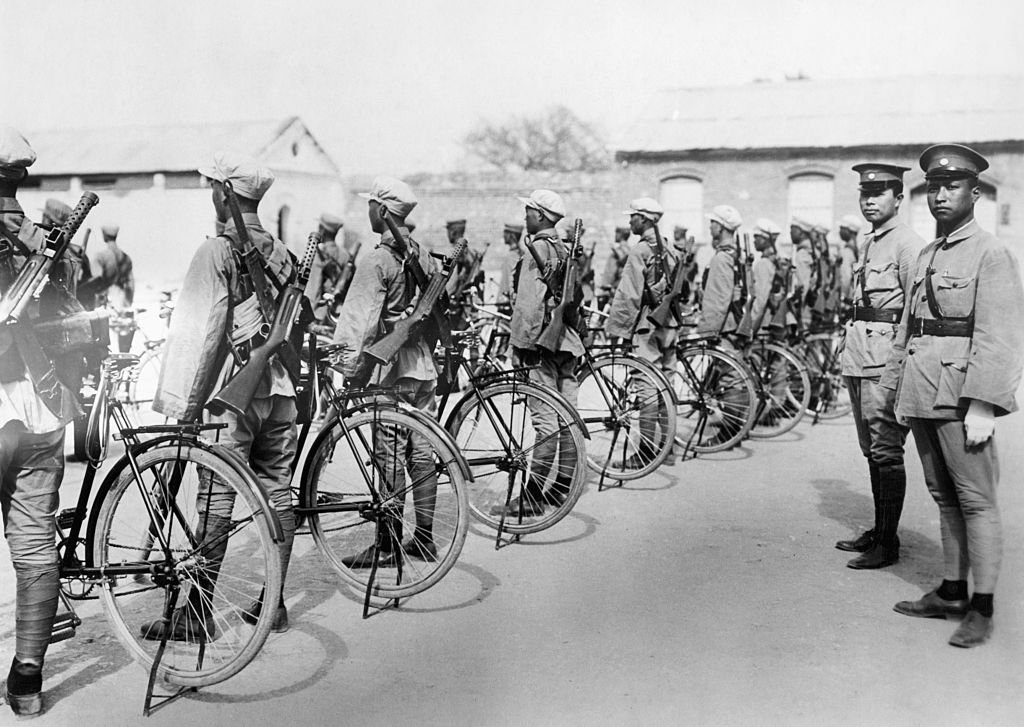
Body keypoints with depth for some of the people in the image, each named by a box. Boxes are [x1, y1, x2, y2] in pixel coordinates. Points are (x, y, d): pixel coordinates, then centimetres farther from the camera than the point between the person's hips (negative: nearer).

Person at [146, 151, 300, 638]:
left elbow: (202, 331, -14)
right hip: (280, 388, 7)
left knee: (217, 501, -3)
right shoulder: (280, 252, 10)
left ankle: (197, 613, 3)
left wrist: (184, 405, -12)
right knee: (277, 494, 9)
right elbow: (303, 320, 13)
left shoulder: (217, 252, -10)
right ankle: (273, 604, 17)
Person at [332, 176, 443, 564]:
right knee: (422, 451, 10)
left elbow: (361, 318, -19)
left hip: (391, 368, -7)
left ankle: (388, 544, 3)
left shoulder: (377, 261, -13)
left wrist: (349, 366, -20)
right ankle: (424, 538, 17)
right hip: (423, 363, 7)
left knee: (390, 455, -3)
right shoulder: (423, 254, 9)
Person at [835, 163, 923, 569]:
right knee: (872, 451, 14)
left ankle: (888, 543, 2)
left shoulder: (908, 245, -9)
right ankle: (878, 531, 23)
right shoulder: (868, 245, 18)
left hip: (886, 360, -9)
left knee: (886, 452, -5)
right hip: (858, 358, 9)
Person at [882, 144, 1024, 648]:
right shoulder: (926, 256, 17)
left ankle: (982, 609, 5)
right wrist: (896, 387, 17)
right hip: (922, 395, 7)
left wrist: (983, 407, -19)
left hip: (961, 397, -7)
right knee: (944, 498, 14)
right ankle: (951, 592, 23)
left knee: (976, 501, -2)